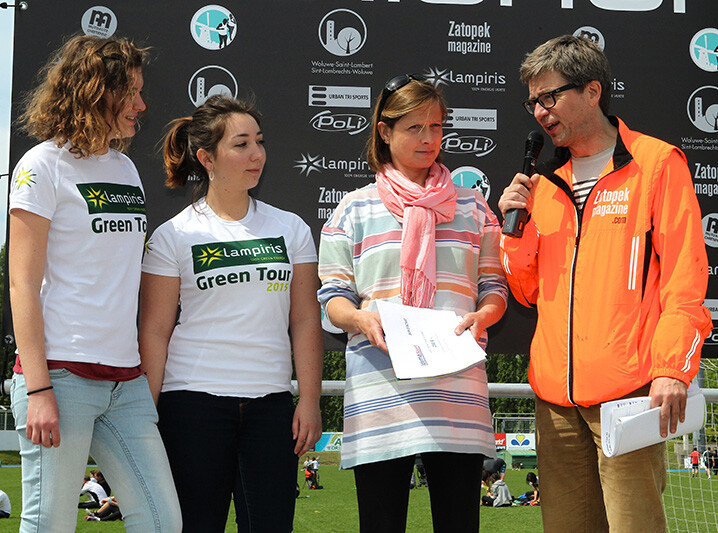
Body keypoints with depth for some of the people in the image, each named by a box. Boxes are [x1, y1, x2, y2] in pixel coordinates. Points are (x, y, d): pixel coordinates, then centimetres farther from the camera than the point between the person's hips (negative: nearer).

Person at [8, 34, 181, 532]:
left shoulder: (126, 169, 17)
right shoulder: (44, 165, -3)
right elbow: (23, 283, -7)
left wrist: (146, 375, 12)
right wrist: (38, 389, -15)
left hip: (125, 379, 7)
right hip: (61, 373, -7)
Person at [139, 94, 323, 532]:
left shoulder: (291, 229, 10)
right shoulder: (173, 237, 2)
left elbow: (305, 321, 8)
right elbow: (155, 331, 0)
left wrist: (310, 401, 1)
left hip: (270, 405, 3)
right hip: (193, 401, -2)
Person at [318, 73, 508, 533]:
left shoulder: (471, 206, 17)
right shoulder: (355, 210, 11)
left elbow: (493, 287, 14)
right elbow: (334, 296, 7)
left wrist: (483, 315, -8)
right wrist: (359, 319, -15)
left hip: (458, 386, 1)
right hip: (381, 387, -1)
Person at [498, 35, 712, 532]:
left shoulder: (656, 163, 0)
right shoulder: (545, 182, 18)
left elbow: (685, 280, -5)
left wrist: (672, 369, -15)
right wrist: (517, 228, 3)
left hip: (628, 392, -6)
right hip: (556, 395, 6)